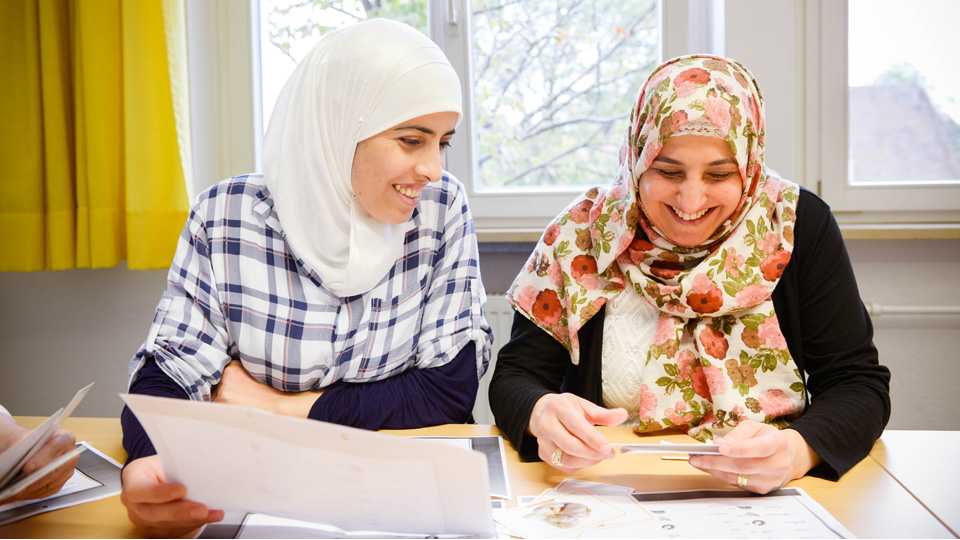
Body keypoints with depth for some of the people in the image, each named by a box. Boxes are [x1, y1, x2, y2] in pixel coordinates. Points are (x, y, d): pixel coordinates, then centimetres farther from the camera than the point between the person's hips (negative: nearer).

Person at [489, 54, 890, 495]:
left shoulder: (799, 225, -4)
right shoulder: (584, 233, -4)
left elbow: (859, 384, -6)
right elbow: (516, 375, -5)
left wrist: (799, 449, -28)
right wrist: (541, 413, -29)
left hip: (766, 496, 0)